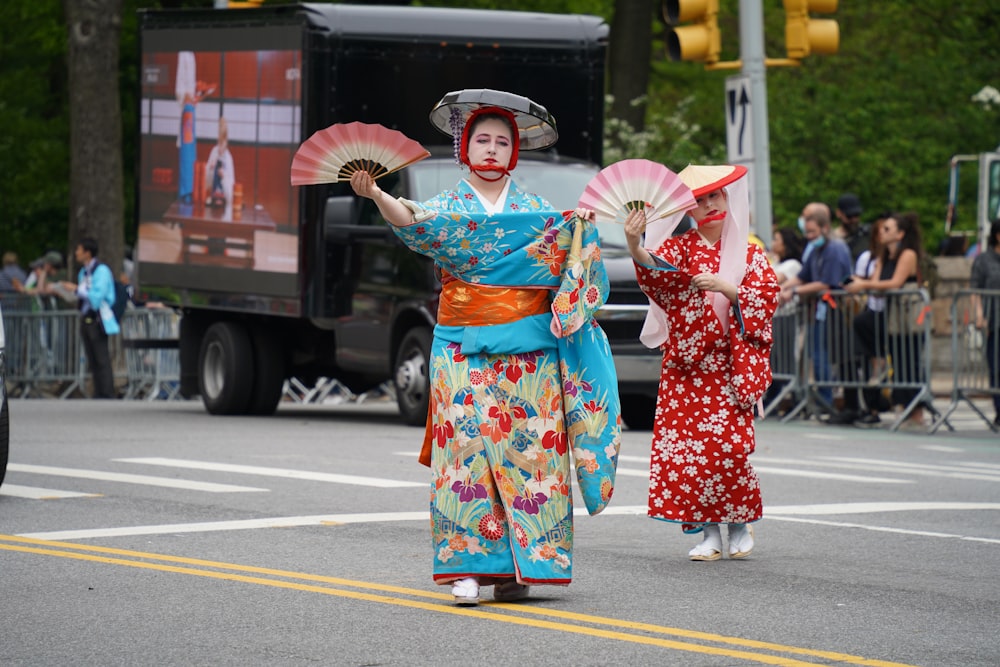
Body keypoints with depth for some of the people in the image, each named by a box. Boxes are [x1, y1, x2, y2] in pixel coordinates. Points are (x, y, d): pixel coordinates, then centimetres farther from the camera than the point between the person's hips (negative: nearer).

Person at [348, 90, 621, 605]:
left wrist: (579, 229, -16)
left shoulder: (535, 209, 13)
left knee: (527, 450, -3)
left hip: (529, 353, 1)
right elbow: (413, 221, -15)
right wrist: (377, 196, -35)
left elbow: (562, 258, 4)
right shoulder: (447, 206, 7)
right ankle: (468, 565, -10)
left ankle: (518, 565, 2)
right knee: (467, 445, -10)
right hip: (464, 351, -1)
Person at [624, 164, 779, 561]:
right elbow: (656, 267, -17)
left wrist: (725, 288, -16)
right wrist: (636, 248, -38)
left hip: (730, 366, -1)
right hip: (684, 366, 1)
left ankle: (741, 524, 12)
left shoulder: (750, 253, 8)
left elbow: (767, 298, -2)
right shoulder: (680, 248, 5)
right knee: (684, 446, -7)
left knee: (729, 445, -10)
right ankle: (708, 532, 2)